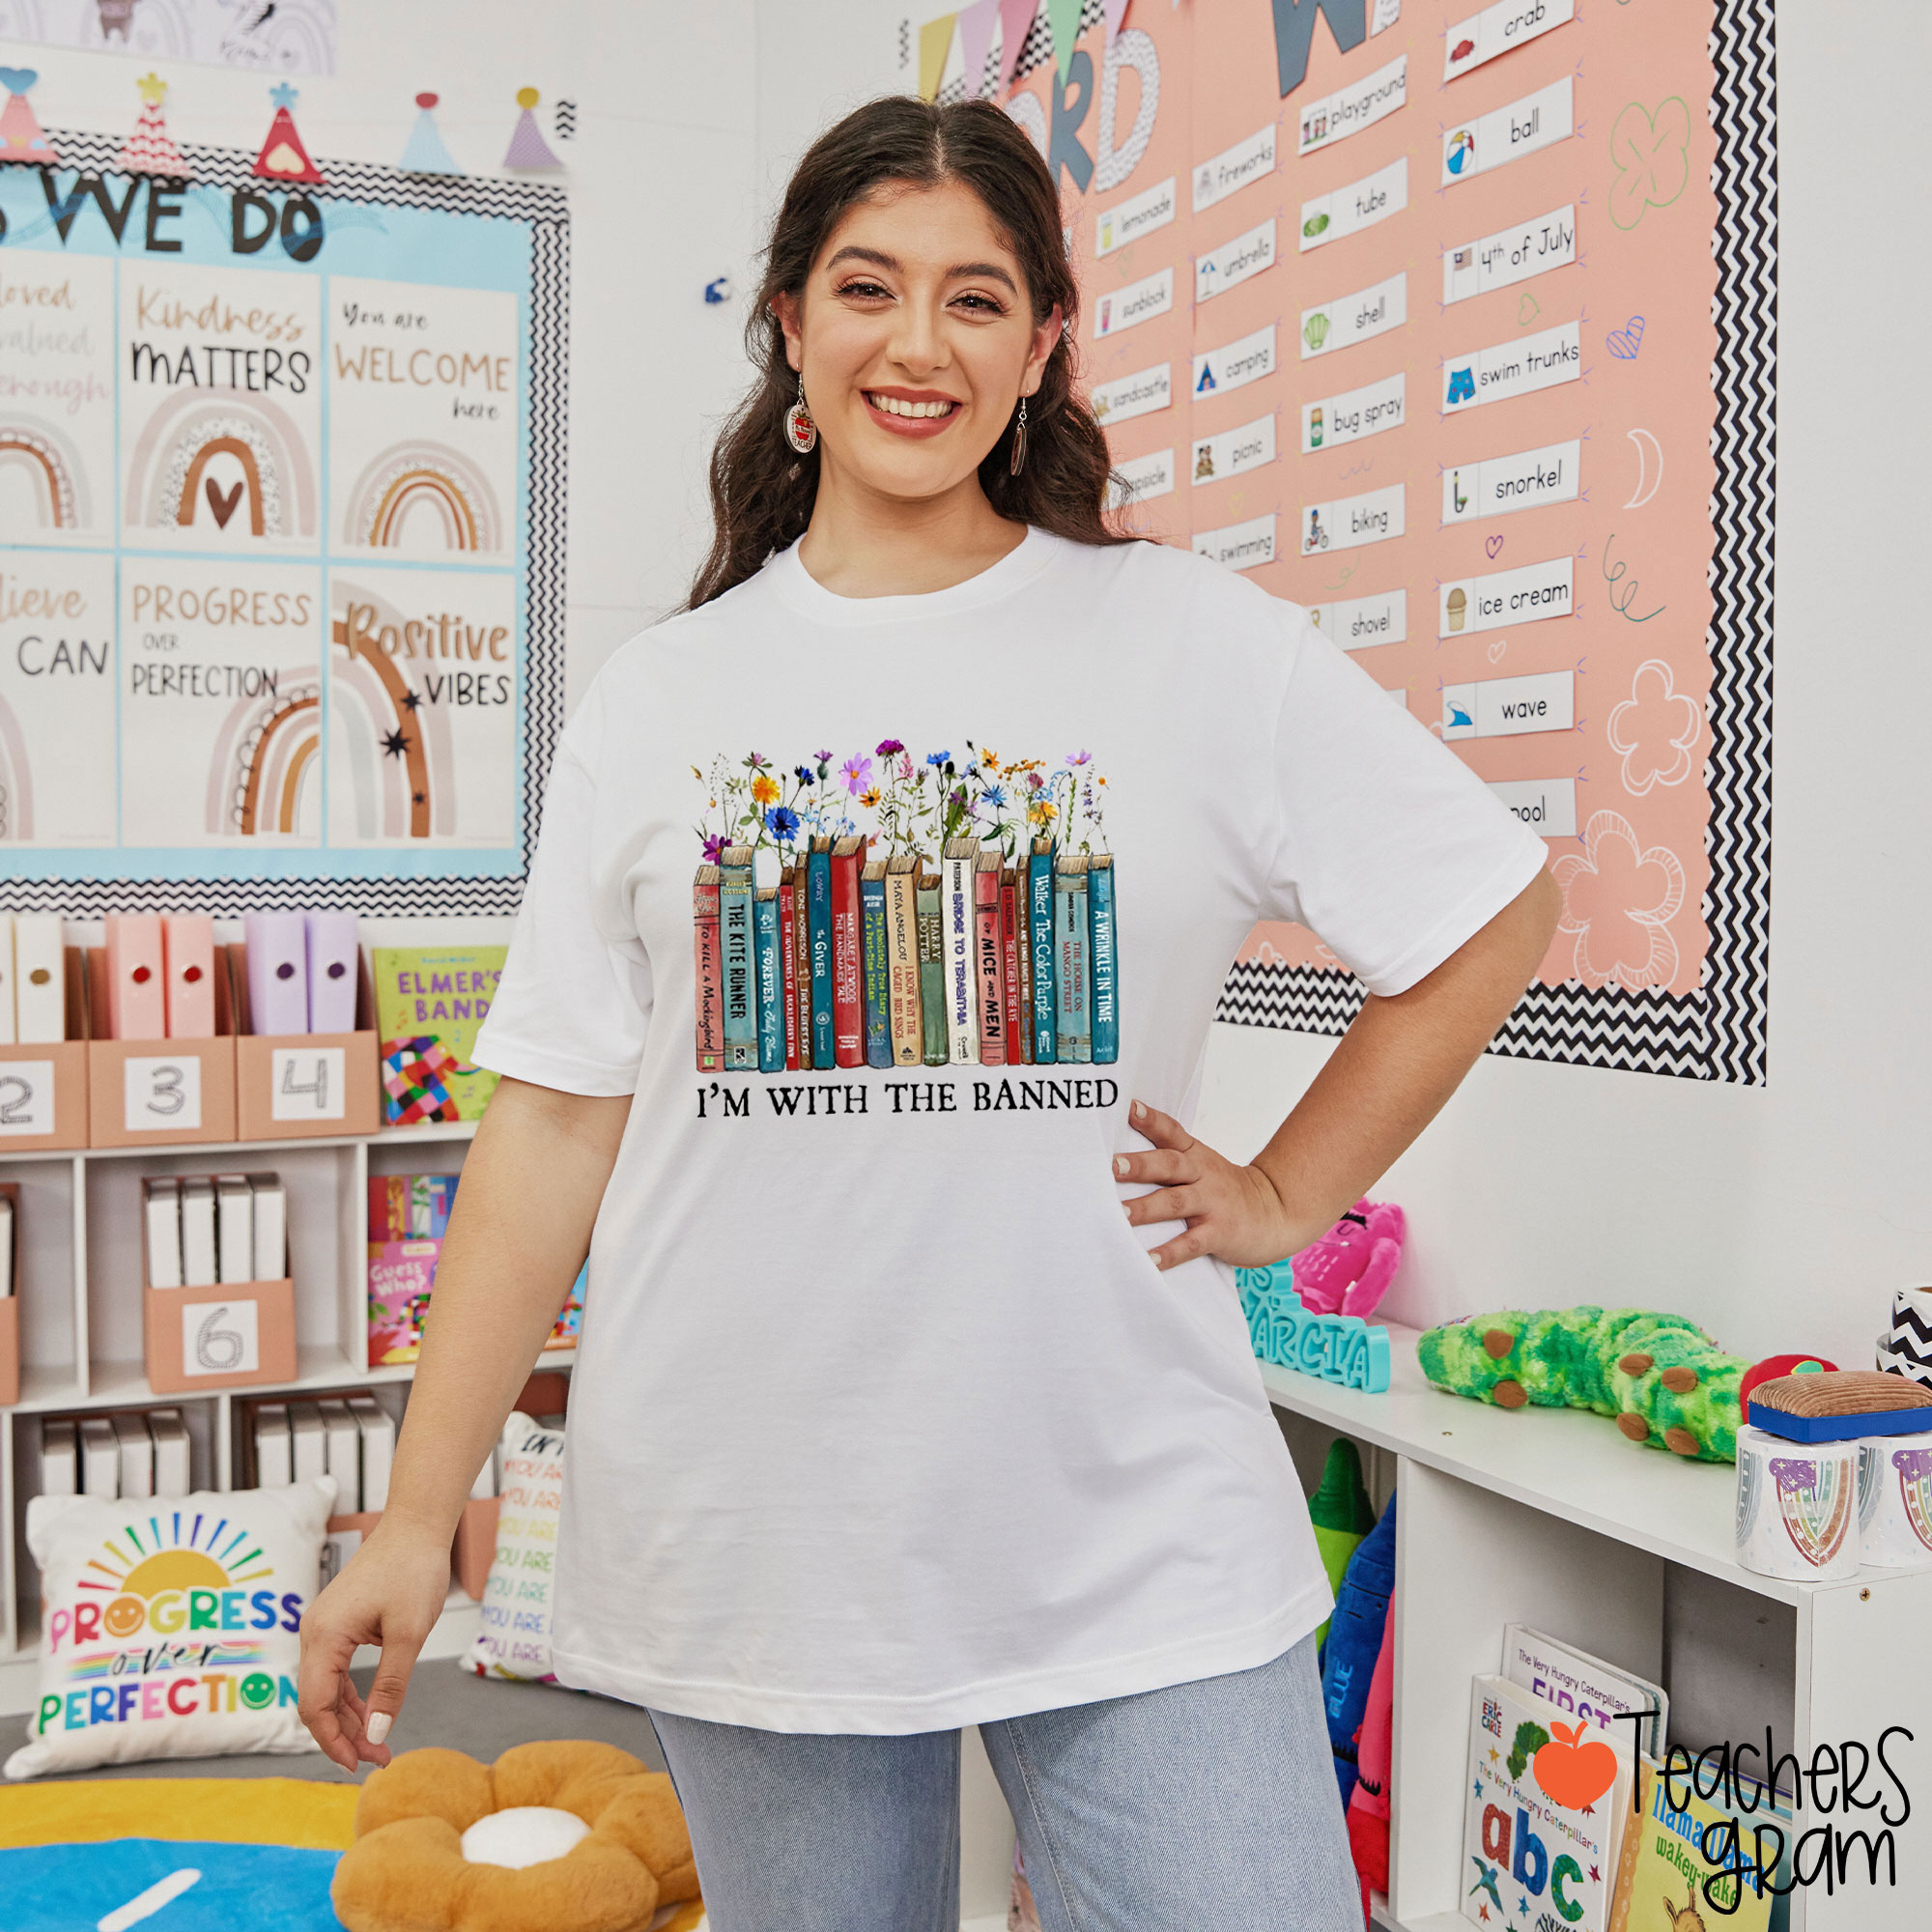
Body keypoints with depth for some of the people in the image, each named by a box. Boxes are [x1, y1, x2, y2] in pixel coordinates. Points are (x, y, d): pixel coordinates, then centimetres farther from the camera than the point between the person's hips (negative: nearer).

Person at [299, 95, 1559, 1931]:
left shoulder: (1198, 645, 0)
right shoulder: (659, 698, 4)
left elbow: (1493, 908, 7)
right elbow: (556, 1116, 3)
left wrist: (1284, 1194, 1)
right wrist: (418, 1517, 2)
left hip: (1133, 1533, -1)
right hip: (744, 1550, 2)